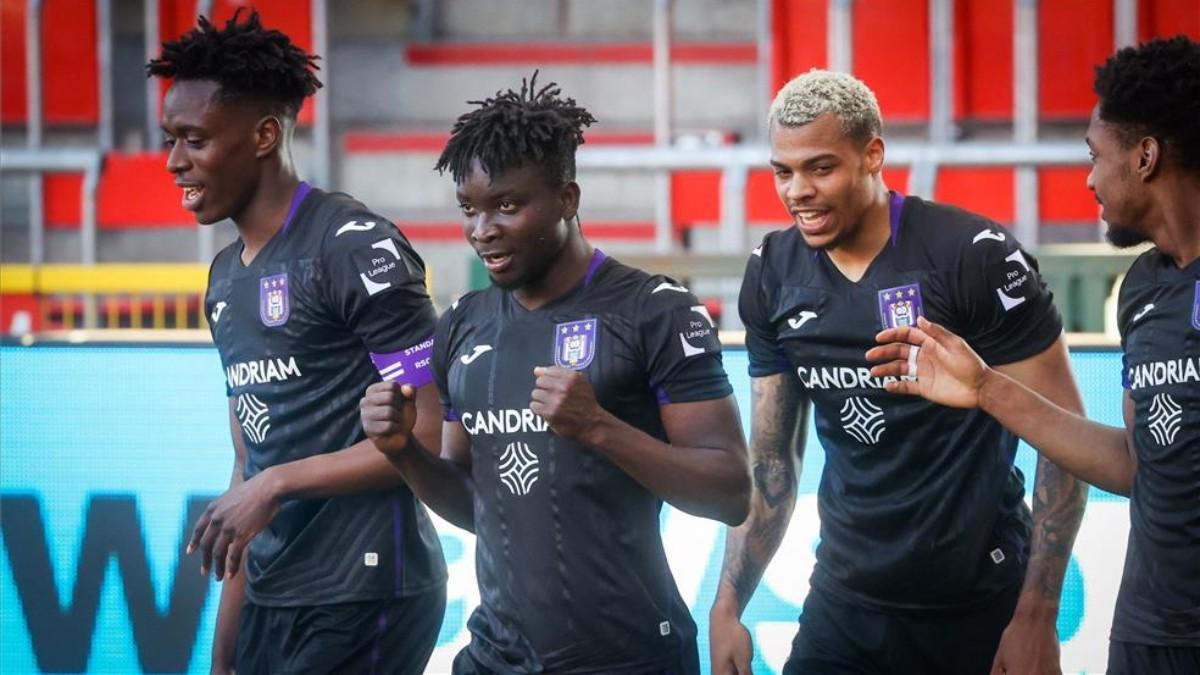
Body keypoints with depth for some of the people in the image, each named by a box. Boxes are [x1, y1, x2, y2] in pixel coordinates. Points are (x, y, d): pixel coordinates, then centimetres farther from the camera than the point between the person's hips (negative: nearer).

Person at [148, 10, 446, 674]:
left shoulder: (356, 247, -11)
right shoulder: (225, 276, 14)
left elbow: (431, 436, -15)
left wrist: (277, 484, -16)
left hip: (364, 597, -8)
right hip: (272, 599, 8)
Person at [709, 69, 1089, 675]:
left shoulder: (975, 257, -14)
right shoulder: (773, 276, 1)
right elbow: (771, 460, 10)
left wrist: (1036, 615, -14)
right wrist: (727, 607, 2)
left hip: (980, 606, -4)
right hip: (845, 605, 4)